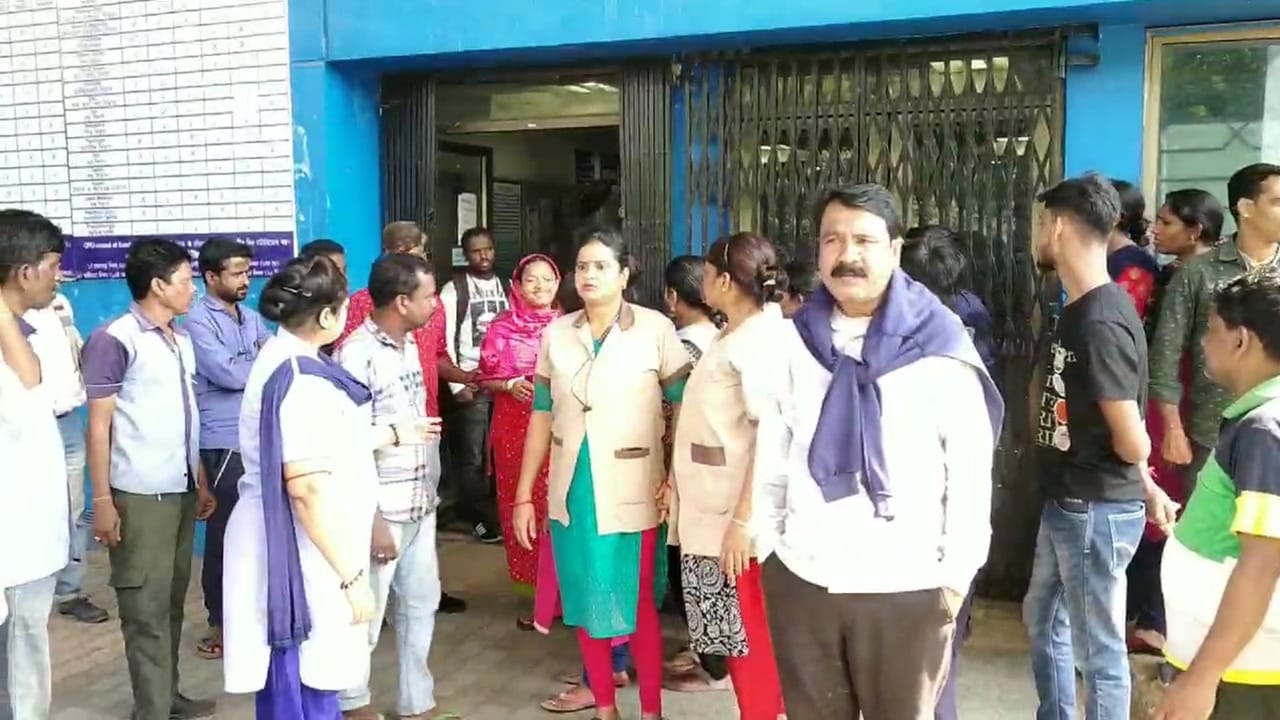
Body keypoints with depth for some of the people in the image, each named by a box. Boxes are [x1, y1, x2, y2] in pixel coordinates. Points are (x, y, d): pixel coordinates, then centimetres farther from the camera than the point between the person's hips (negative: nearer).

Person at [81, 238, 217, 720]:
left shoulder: (181, 340, 11)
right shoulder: (115, 340, -10)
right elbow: (98, 426, -10)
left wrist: (201, 483, 17)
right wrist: (102, 500, -12)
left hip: (181, 491, 7)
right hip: (140, 497, -6)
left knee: (172, 603, 12)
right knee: (146, 610, 1)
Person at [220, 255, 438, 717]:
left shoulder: (283, 359, 9)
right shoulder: (302, 382, -23)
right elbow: (309, 490, -27)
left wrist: (394, 434, 29)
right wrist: (352, 576, -22)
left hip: (290, 550, 11)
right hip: (297, 557, -11)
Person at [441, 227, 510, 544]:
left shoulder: (507, 287, 10)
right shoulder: (454, 290, -4)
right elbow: (445, 342, -7)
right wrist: (457, 385, -11)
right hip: (471, 384, -4)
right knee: (472, 455, 2)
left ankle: (500, 511, 22)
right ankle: (481, 517, 14)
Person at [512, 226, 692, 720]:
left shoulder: (656, 329, -7)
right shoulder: (556, 333, 4)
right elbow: (542, 416, 7)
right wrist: (523, 496, 7)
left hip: (631, 492, -4)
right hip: (571, 490, 4)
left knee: (638, 604, 6)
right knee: (586, 602, 13)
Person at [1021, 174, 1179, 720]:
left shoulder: (1099, 324, -25)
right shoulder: (1081, 310, 7)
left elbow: (1131, 443, -21)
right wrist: (1147, 487, 18)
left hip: (1096, 510, -10)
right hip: (1065, 502, 10)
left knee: (1098, 649, 5)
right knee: (1043, 619, 24)